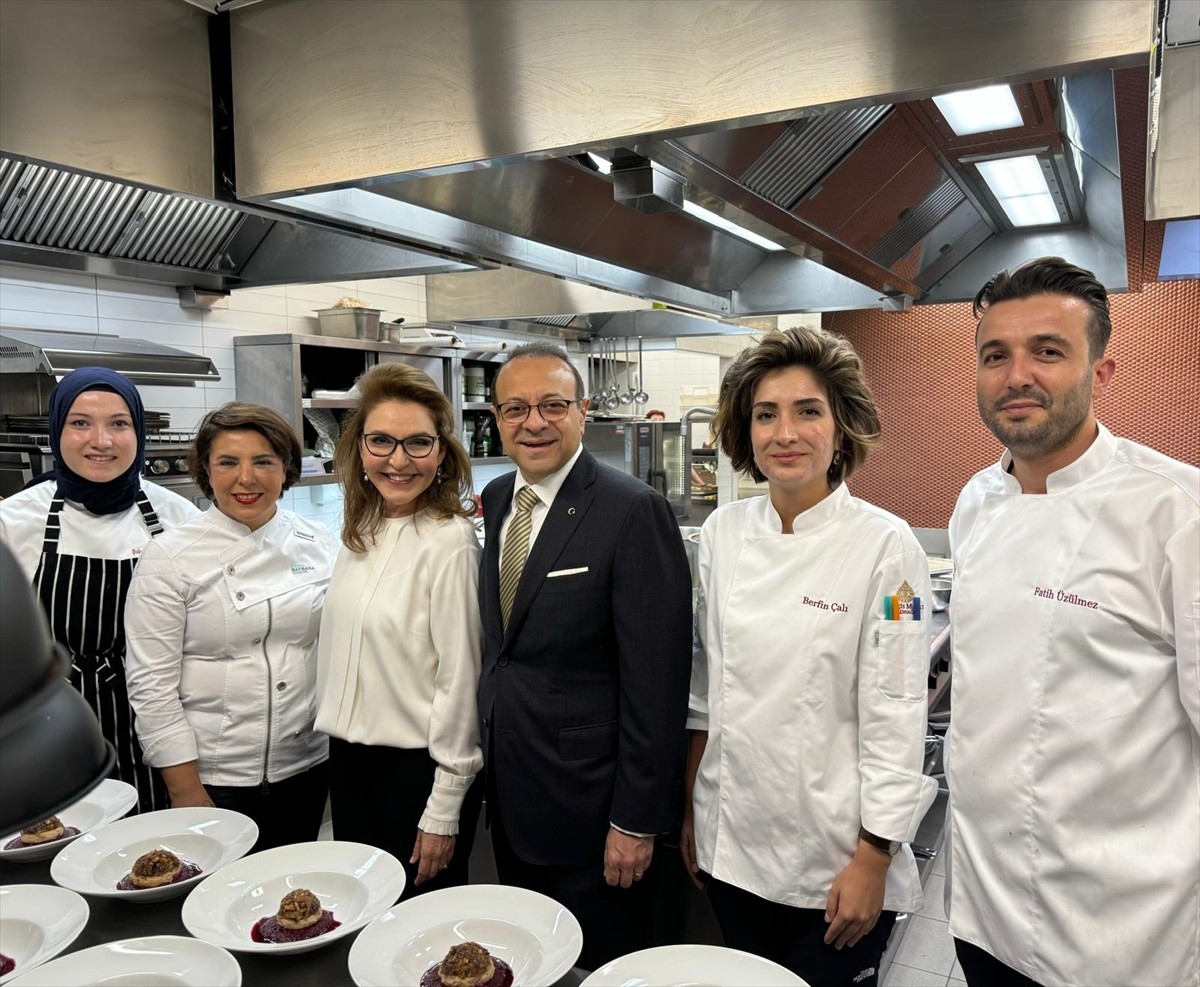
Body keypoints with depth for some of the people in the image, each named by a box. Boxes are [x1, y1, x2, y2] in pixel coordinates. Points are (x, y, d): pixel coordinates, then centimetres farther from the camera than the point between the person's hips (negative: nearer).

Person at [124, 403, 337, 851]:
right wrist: (186, 791, -10)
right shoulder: (169, 557, -9)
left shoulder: (321, 545, 0)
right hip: (215, 778, -3)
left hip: (307, 769, 3)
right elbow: (151, 685, -9)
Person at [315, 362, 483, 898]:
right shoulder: (359, 532, 4)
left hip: (419, 767, -7)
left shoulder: (449, 542, -18)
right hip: (348, 759, 7)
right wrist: (337, 742, 12)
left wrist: (445, 810, -15)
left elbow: (460, 681, -17)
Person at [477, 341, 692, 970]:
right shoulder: (495, 500, 5)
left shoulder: (634, 512, -18)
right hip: (509, 799, 7)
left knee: (602, 966, 13)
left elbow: (655, 680, -18)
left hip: (591, 802, -6)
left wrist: (636, 819, -16)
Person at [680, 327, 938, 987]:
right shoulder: (722, 533, -2)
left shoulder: (886, 546, -15)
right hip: (732, 844, 4)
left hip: (834, 857, -4)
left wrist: (872, 863, -10)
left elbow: (895, 717, -13)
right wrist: (692, 810, 8)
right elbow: (706, 687, 5)